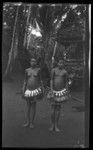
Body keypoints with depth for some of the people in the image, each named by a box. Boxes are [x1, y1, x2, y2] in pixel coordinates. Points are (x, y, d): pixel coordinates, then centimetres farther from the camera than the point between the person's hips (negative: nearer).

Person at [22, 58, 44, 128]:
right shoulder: (27, 70, 4)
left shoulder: (38, 70, -1)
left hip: (36, 90, -2)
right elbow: (25, 81, 8)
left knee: (33, 106, 2)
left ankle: (32, 122, 10)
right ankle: (28, 122, 19)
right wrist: (23, 90, 4)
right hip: (28, 90, 2)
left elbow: (40, 80, 4)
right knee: (28, 106, 9)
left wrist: (42, 90, 2)